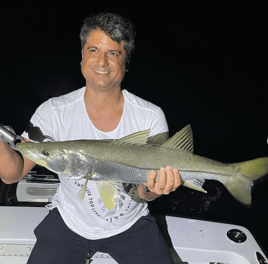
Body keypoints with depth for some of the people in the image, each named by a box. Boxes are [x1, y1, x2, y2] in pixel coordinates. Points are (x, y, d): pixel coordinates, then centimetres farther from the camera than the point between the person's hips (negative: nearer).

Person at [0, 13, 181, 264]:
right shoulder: (54, 112, -15)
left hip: (130, 224, 0)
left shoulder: (151, 117, -15)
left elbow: (140, 193, -14)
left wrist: (150, 189, -38)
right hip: (68, 222, 0)